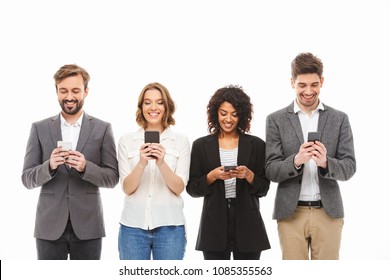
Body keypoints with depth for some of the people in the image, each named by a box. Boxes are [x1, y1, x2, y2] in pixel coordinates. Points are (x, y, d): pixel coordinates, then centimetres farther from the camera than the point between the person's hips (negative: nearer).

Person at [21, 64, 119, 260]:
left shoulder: (102, 129, 3)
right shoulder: (40, 128, 5)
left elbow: (112, 178, 0)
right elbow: (27, 179, 2)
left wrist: (85, 167, -18)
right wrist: (49, 166, -18)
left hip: (87, 226, 0)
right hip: (50, 226, 0)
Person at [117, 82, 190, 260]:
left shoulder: (181, 141, 3)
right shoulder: (127, 141, 5)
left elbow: (179, 188, -3)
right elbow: (127, 188, -1)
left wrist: (161, 163, -20)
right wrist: (142, 163, -19)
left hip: (170, 225, 0)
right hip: (133, 225, 1)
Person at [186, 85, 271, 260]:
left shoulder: (256, 145, 5)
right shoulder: (201, 145, 5)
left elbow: (263, 188, 5)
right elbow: (192, 189, 4)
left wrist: (249, 175, -13)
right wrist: (213, 176, -13)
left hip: (247, 225, 1)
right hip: (214, 226, 0)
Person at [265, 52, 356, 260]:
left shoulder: (339, 119, 4)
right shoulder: (276, 120, 2)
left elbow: (349, 168, 0)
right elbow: (271, 171, -2)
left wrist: (325, 162, -21)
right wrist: (296, 160, -22)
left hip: (328, 212, 1)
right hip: (291, 213, -1)